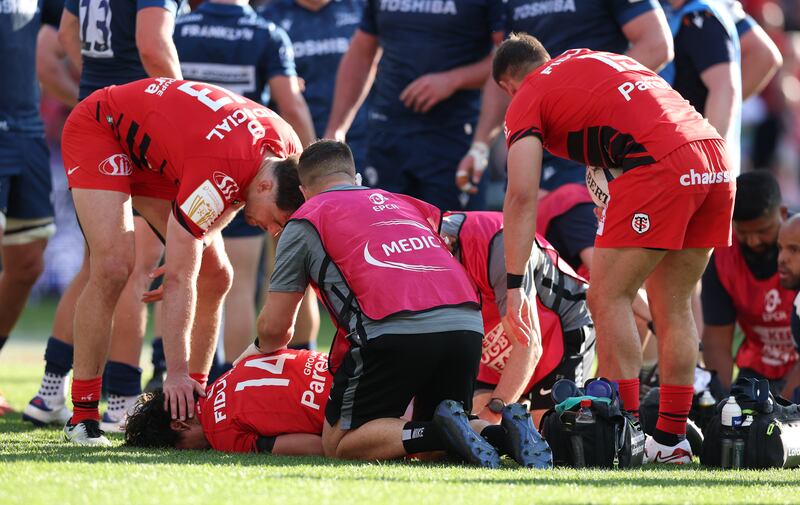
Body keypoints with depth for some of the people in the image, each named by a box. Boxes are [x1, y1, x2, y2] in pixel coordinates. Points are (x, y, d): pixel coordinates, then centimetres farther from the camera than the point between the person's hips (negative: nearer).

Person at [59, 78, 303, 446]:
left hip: (153, 159, 8)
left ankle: (190, 404, 10)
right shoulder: (218, 175, -40)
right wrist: (176, 372, -37)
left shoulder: (287, 146, -17)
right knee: (112, 268, -24)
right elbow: (178, 280, -37)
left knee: (215, 277, 0)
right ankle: (82, 415, -16)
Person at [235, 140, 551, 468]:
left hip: (394, 330, -5)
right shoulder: (404, 203, 31)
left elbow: (275, 327, 15)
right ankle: (505, 431, -7)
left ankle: (442, 431, -18)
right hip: (467, 326, 5)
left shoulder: (305, 221, 17)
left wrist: (264, 347, 40)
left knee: (338, 443, 6)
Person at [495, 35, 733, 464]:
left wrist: (514, 283, -2)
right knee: (672, 306, 16)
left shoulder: (527, 101, 11)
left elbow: (521, 195, 0)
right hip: (716, 164, 7)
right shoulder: (593, 60, 32)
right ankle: (672, 439, 17)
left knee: (607, 299, 3)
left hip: (660, 167, -7)